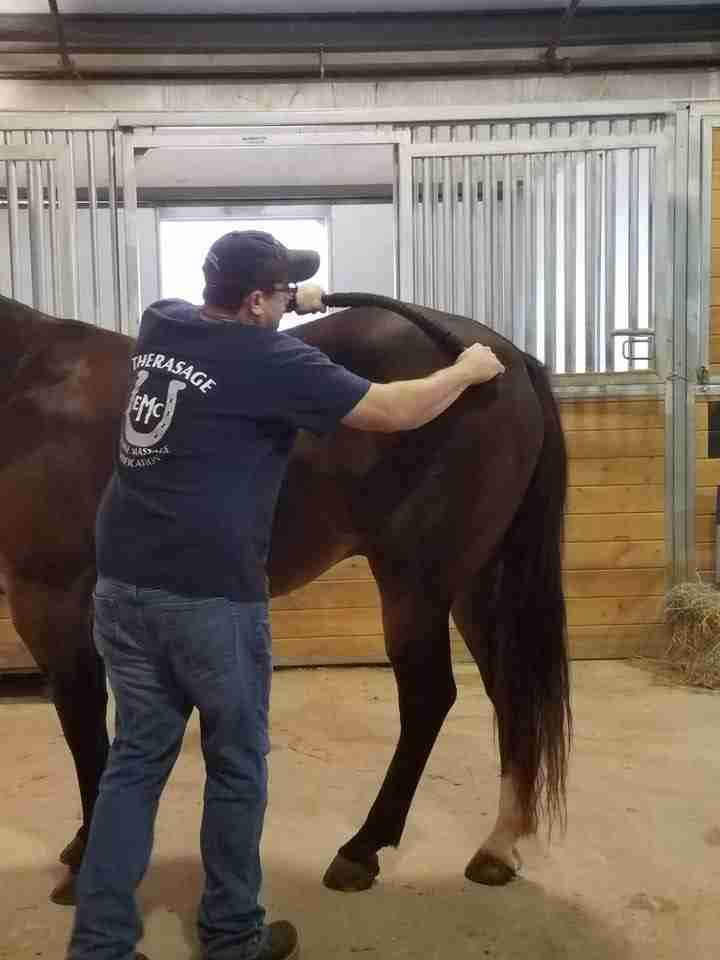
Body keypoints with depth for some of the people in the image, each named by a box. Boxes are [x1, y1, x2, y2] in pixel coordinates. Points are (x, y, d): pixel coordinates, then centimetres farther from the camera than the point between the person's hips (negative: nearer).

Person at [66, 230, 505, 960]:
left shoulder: (159, 325, 8)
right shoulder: (270, 359, -11)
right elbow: (397, 412, -8)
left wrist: (295, 303, 38)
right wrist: (467, 371, 9)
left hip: (121, 585, 7)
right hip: (208, 598, -7)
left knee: (136, 757, 16)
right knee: (236, 764, 13)